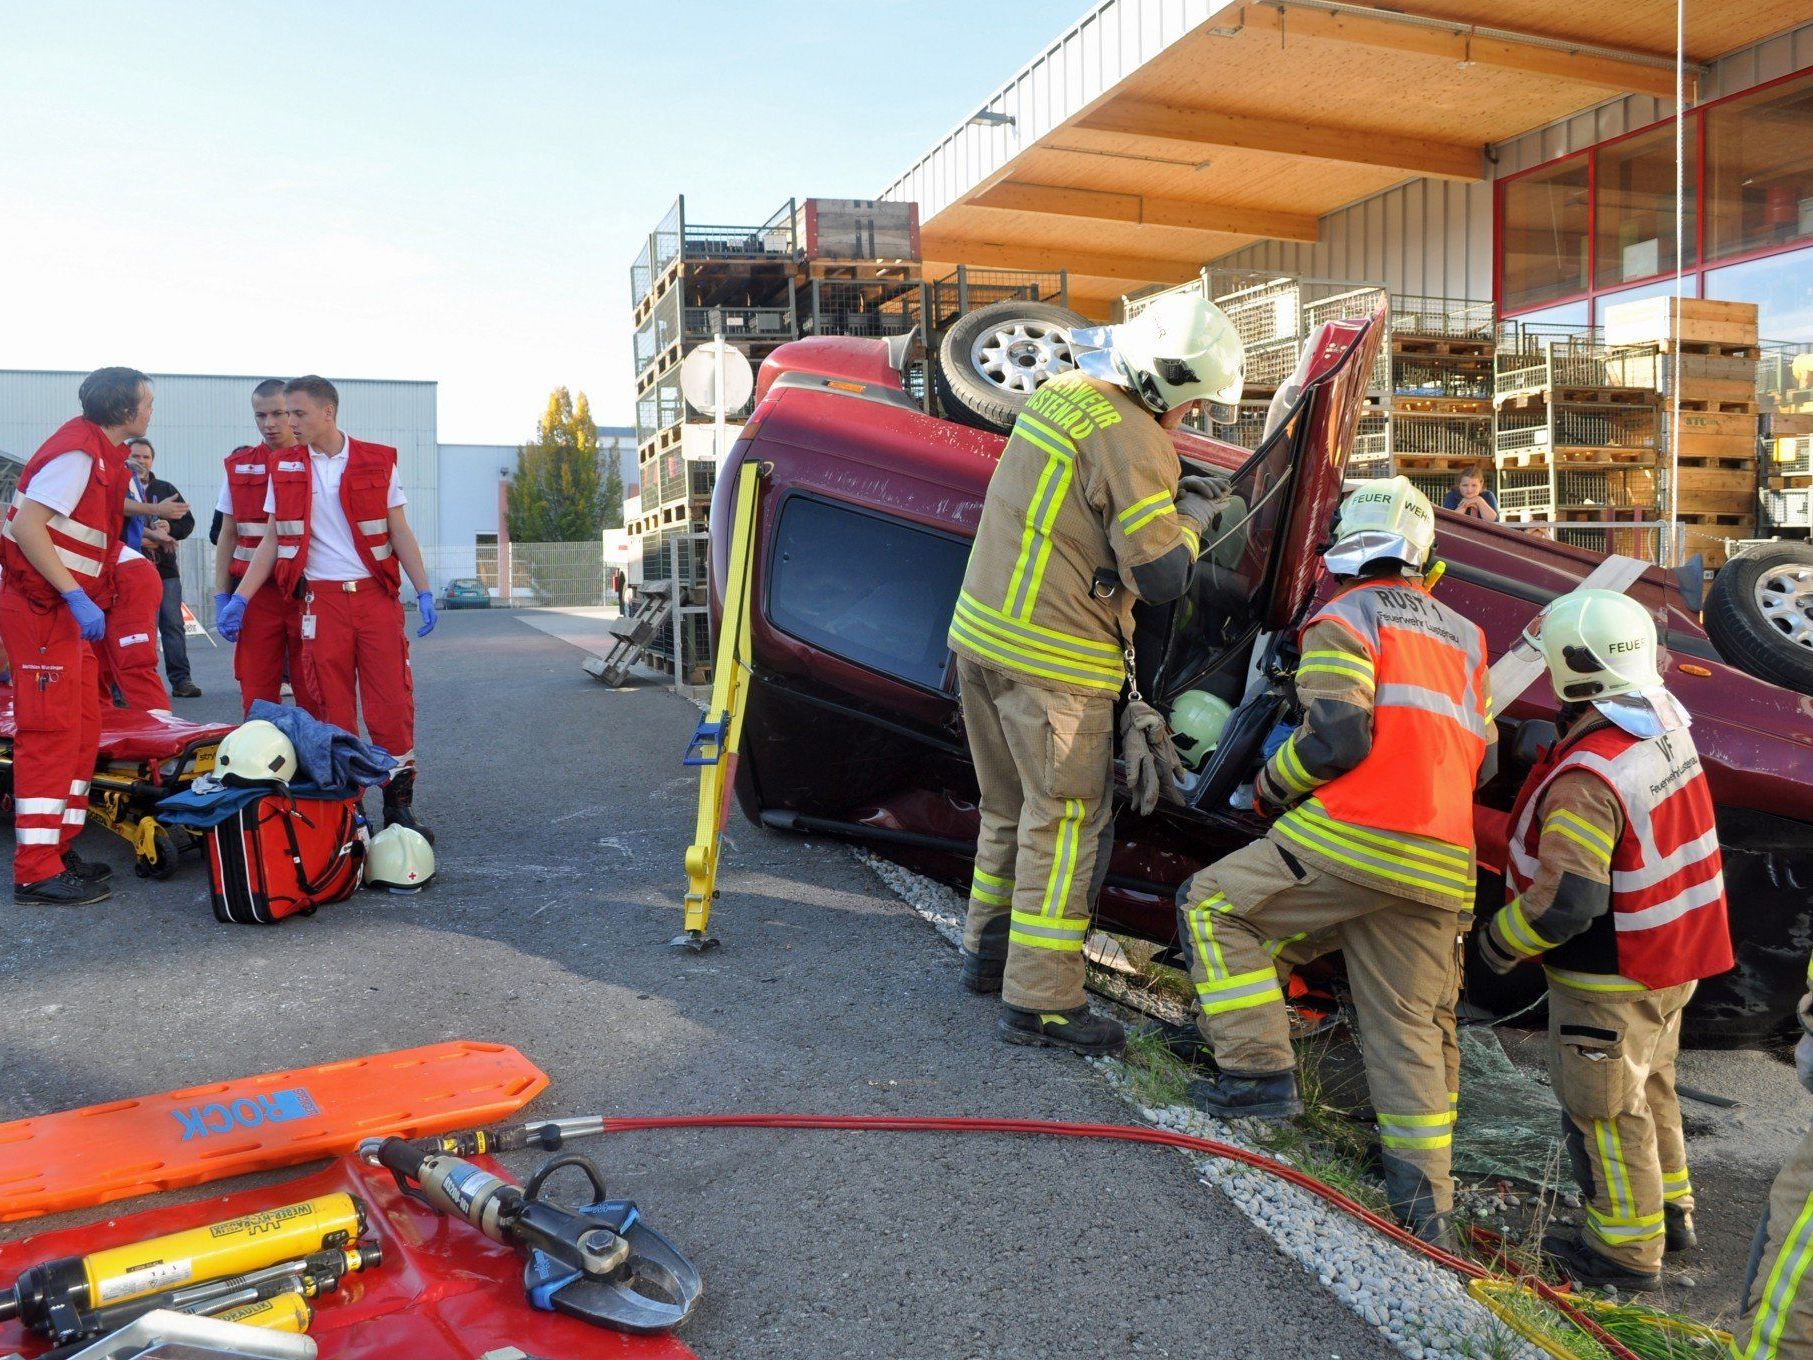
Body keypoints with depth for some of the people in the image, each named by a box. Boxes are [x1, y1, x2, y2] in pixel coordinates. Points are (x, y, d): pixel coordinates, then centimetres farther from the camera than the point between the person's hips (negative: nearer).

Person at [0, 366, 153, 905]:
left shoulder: (103, 453, 14)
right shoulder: (76, 452, -15)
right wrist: (76, 597, -24)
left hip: (68, 608, 10)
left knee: (81, 733, 13)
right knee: (52, 733, -9)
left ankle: (58, 849, 21)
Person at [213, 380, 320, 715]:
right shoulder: (239, 466, 11)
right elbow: (227, 535, 15)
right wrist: (221, 596, 8)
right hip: (255, 595, 3)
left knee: (314, 698, -1)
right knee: (257, 699, 3)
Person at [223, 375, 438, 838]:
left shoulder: (377, 462, 3)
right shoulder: (284, 469, 9)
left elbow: (400, 532, 4)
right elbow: (271, 540, 12)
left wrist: (424, 591, -4)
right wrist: (239, 598, 6)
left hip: (377, 596, -1)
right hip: (322, 600, 1)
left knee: (392, 703, -4)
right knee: (333, 710, 2)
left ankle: (399, 804, 5)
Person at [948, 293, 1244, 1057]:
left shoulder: (1059, 394, 12)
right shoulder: (1132, 441, -16)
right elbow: (1161, 575, -16)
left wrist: (1168, 492, 16)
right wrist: (1192, 517, 2)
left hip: (981, 630, 9)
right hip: (1051, 658, -9)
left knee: (1010, 806, 20)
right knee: (1066, 822, 0)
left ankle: (990, 953, 32)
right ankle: (1040, 1001, 5)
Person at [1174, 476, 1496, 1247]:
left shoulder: (1344, 619, 1)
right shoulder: (1462, 636, 23)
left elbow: (1337, 736, -12)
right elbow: (1481, 761, 21)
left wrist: (1269, 788, 4)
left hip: (1353, 835, -7)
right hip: (1441, 862, 7)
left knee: (1214, 906, 7)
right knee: (1410, 1029, 12)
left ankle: (1260, 1070, 0)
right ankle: (1426, 1204, 13)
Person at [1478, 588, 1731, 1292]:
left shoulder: (1585, 778, -32)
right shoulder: (1664, 724, -6)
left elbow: (1566, 902, -32)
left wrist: (1500, 942, -16)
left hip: (1612, 977, -9)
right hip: (1673, 956, 9)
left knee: (1603, 1107, 8)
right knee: (1648, 1085, 26)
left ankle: (1626, 1247, 23)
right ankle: (1670, 1212, 42)